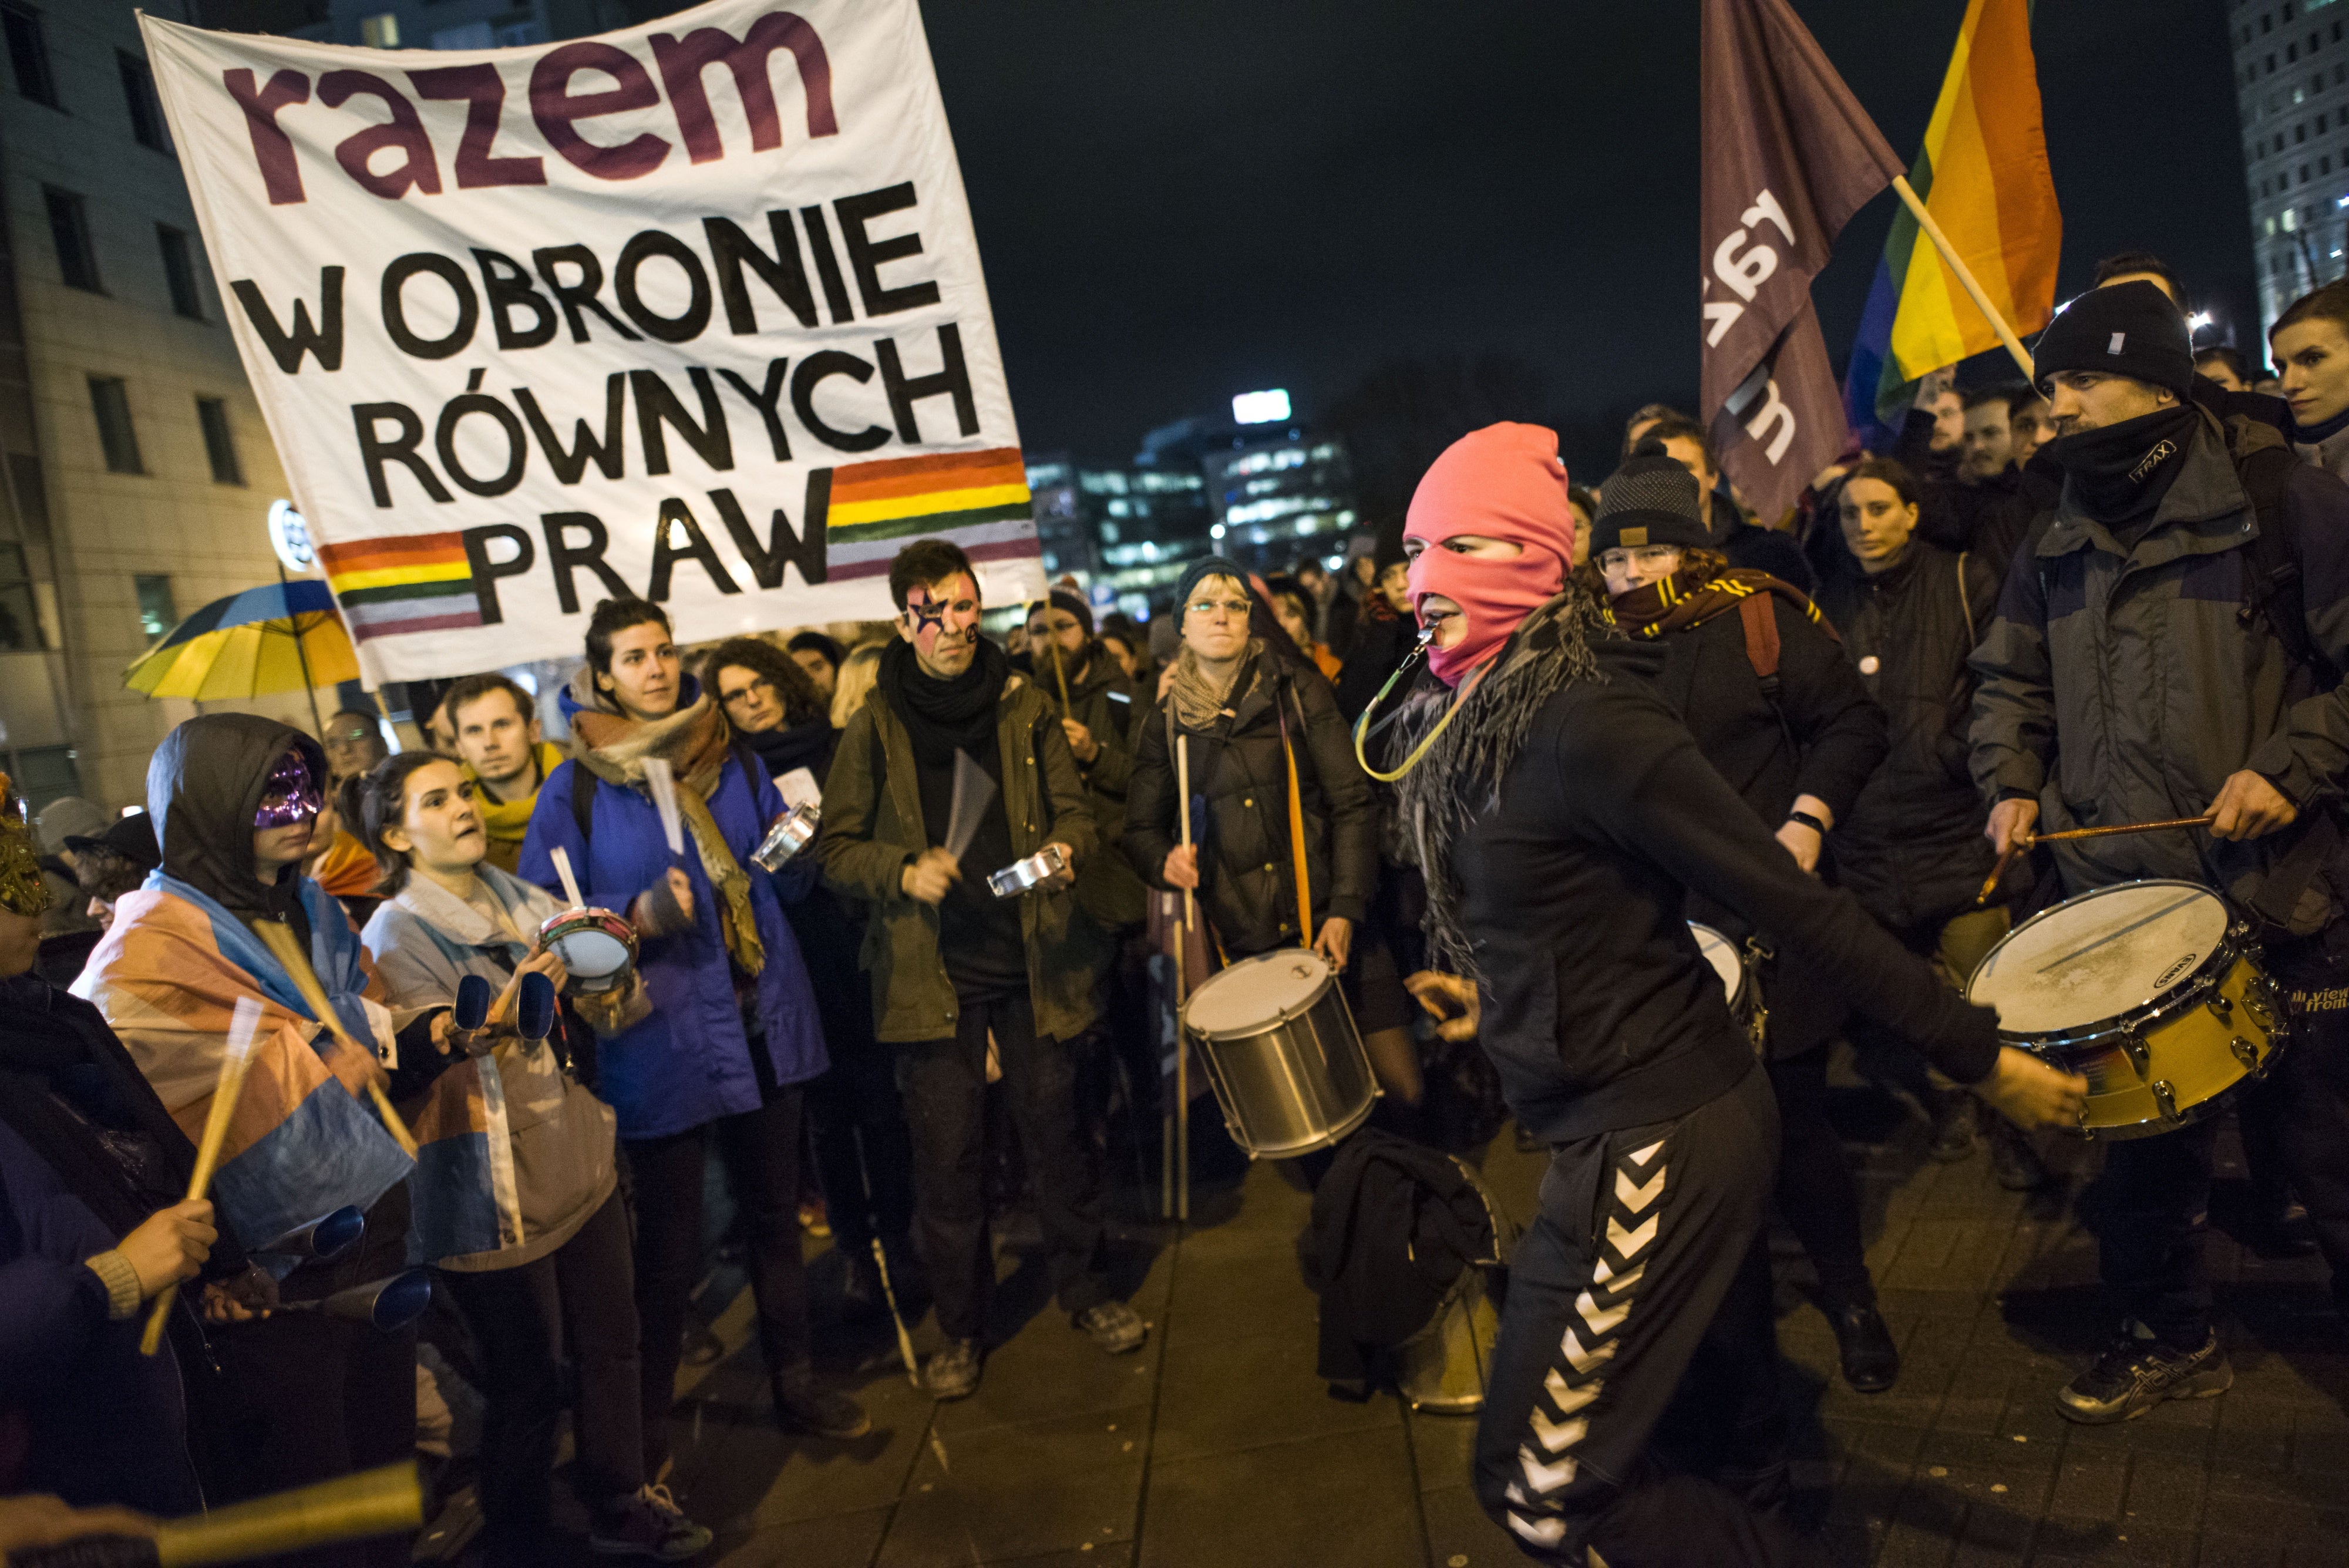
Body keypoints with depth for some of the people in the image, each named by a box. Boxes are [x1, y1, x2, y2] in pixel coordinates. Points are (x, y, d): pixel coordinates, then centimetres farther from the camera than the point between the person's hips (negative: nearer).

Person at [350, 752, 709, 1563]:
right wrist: (497, 1018, -36)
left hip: (579, 1161, 6)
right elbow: (424, 1060, -20)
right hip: (494, 1190, -6)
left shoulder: (518, 898, 7)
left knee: (610, 1344, 14)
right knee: (528, 1381, 6)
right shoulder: (394, 936, -9)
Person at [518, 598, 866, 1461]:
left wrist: (791, 850, -8)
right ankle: (647, 1423, 25)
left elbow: (786, 884, 15)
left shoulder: (735, 760, 7)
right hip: (661, 1038, -4)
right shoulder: (575, 789, -5)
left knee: (776, 1216, 16)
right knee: (669, 1247, 5)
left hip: (763, 1023, 4)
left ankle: (795, 1384, 33)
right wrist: (638, 916, -21)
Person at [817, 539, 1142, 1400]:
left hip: (1030, 960, 1)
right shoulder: (876, 724, -1)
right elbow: (837, 845, 2)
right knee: (946, 1155, 5)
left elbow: (1075, 810, 8)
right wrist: (904, 871, -16)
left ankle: (1085, 1289, 32)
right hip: (931, 974, -1)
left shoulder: (1023, 706, 4)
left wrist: (1065, 849, -14)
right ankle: (960, 1326, 24)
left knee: (1056, 1133, 11)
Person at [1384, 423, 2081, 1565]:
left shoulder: (1584, 721, -22)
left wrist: (1976, 1055, -16)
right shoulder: (1467, 720, 6)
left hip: (1653, 1137, -9)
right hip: (1665, 1113, 9)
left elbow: (1794, 905, -21)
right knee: (1727, 1453, 24)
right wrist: (1495, 994, 31)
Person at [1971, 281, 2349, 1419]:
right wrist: (2013, 782, 4)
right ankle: (2169, 1337, 32)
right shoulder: (2058, 546, 10)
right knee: (2145, 1131, 15)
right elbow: (2011, 679, 20)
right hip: (2119, 895, 5)